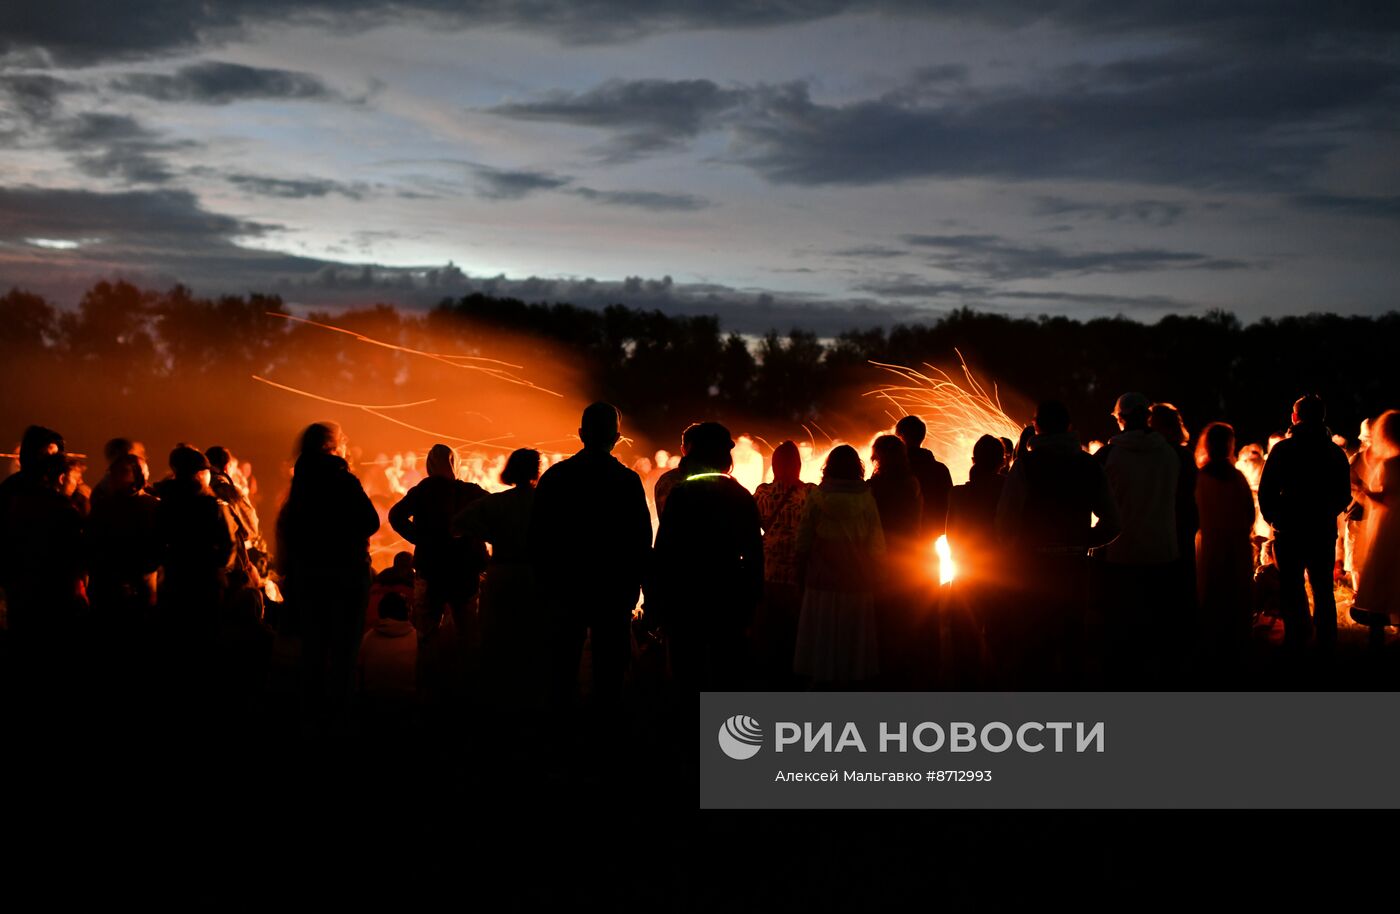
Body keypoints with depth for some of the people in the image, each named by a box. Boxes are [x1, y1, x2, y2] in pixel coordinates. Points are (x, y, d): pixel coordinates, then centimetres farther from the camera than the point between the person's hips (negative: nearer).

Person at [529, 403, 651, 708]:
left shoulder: (554, 476, -1)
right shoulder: (628, 481, -8)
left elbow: (536, 537, 1)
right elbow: (642, 542, -6)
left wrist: (545, 584, 9)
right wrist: (633, 586, 4)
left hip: (564, 589, 2)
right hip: (613, 591, -2)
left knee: (562, 672, 12)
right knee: (608, 673, 4)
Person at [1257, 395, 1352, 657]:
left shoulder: (1282, 449, -9)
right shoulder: (1336, 453, 1)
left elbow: (1266, 491, -10)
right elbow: (1345, 497, 7)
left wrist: (1273, 518, 5)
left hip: (1289, 530, -3)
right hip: (1324, 531, 3)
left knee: (1292, 588, 5)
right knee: (1323, 589, 12)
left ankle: (1295, 644, 4)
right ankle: (1326, 645, 15)